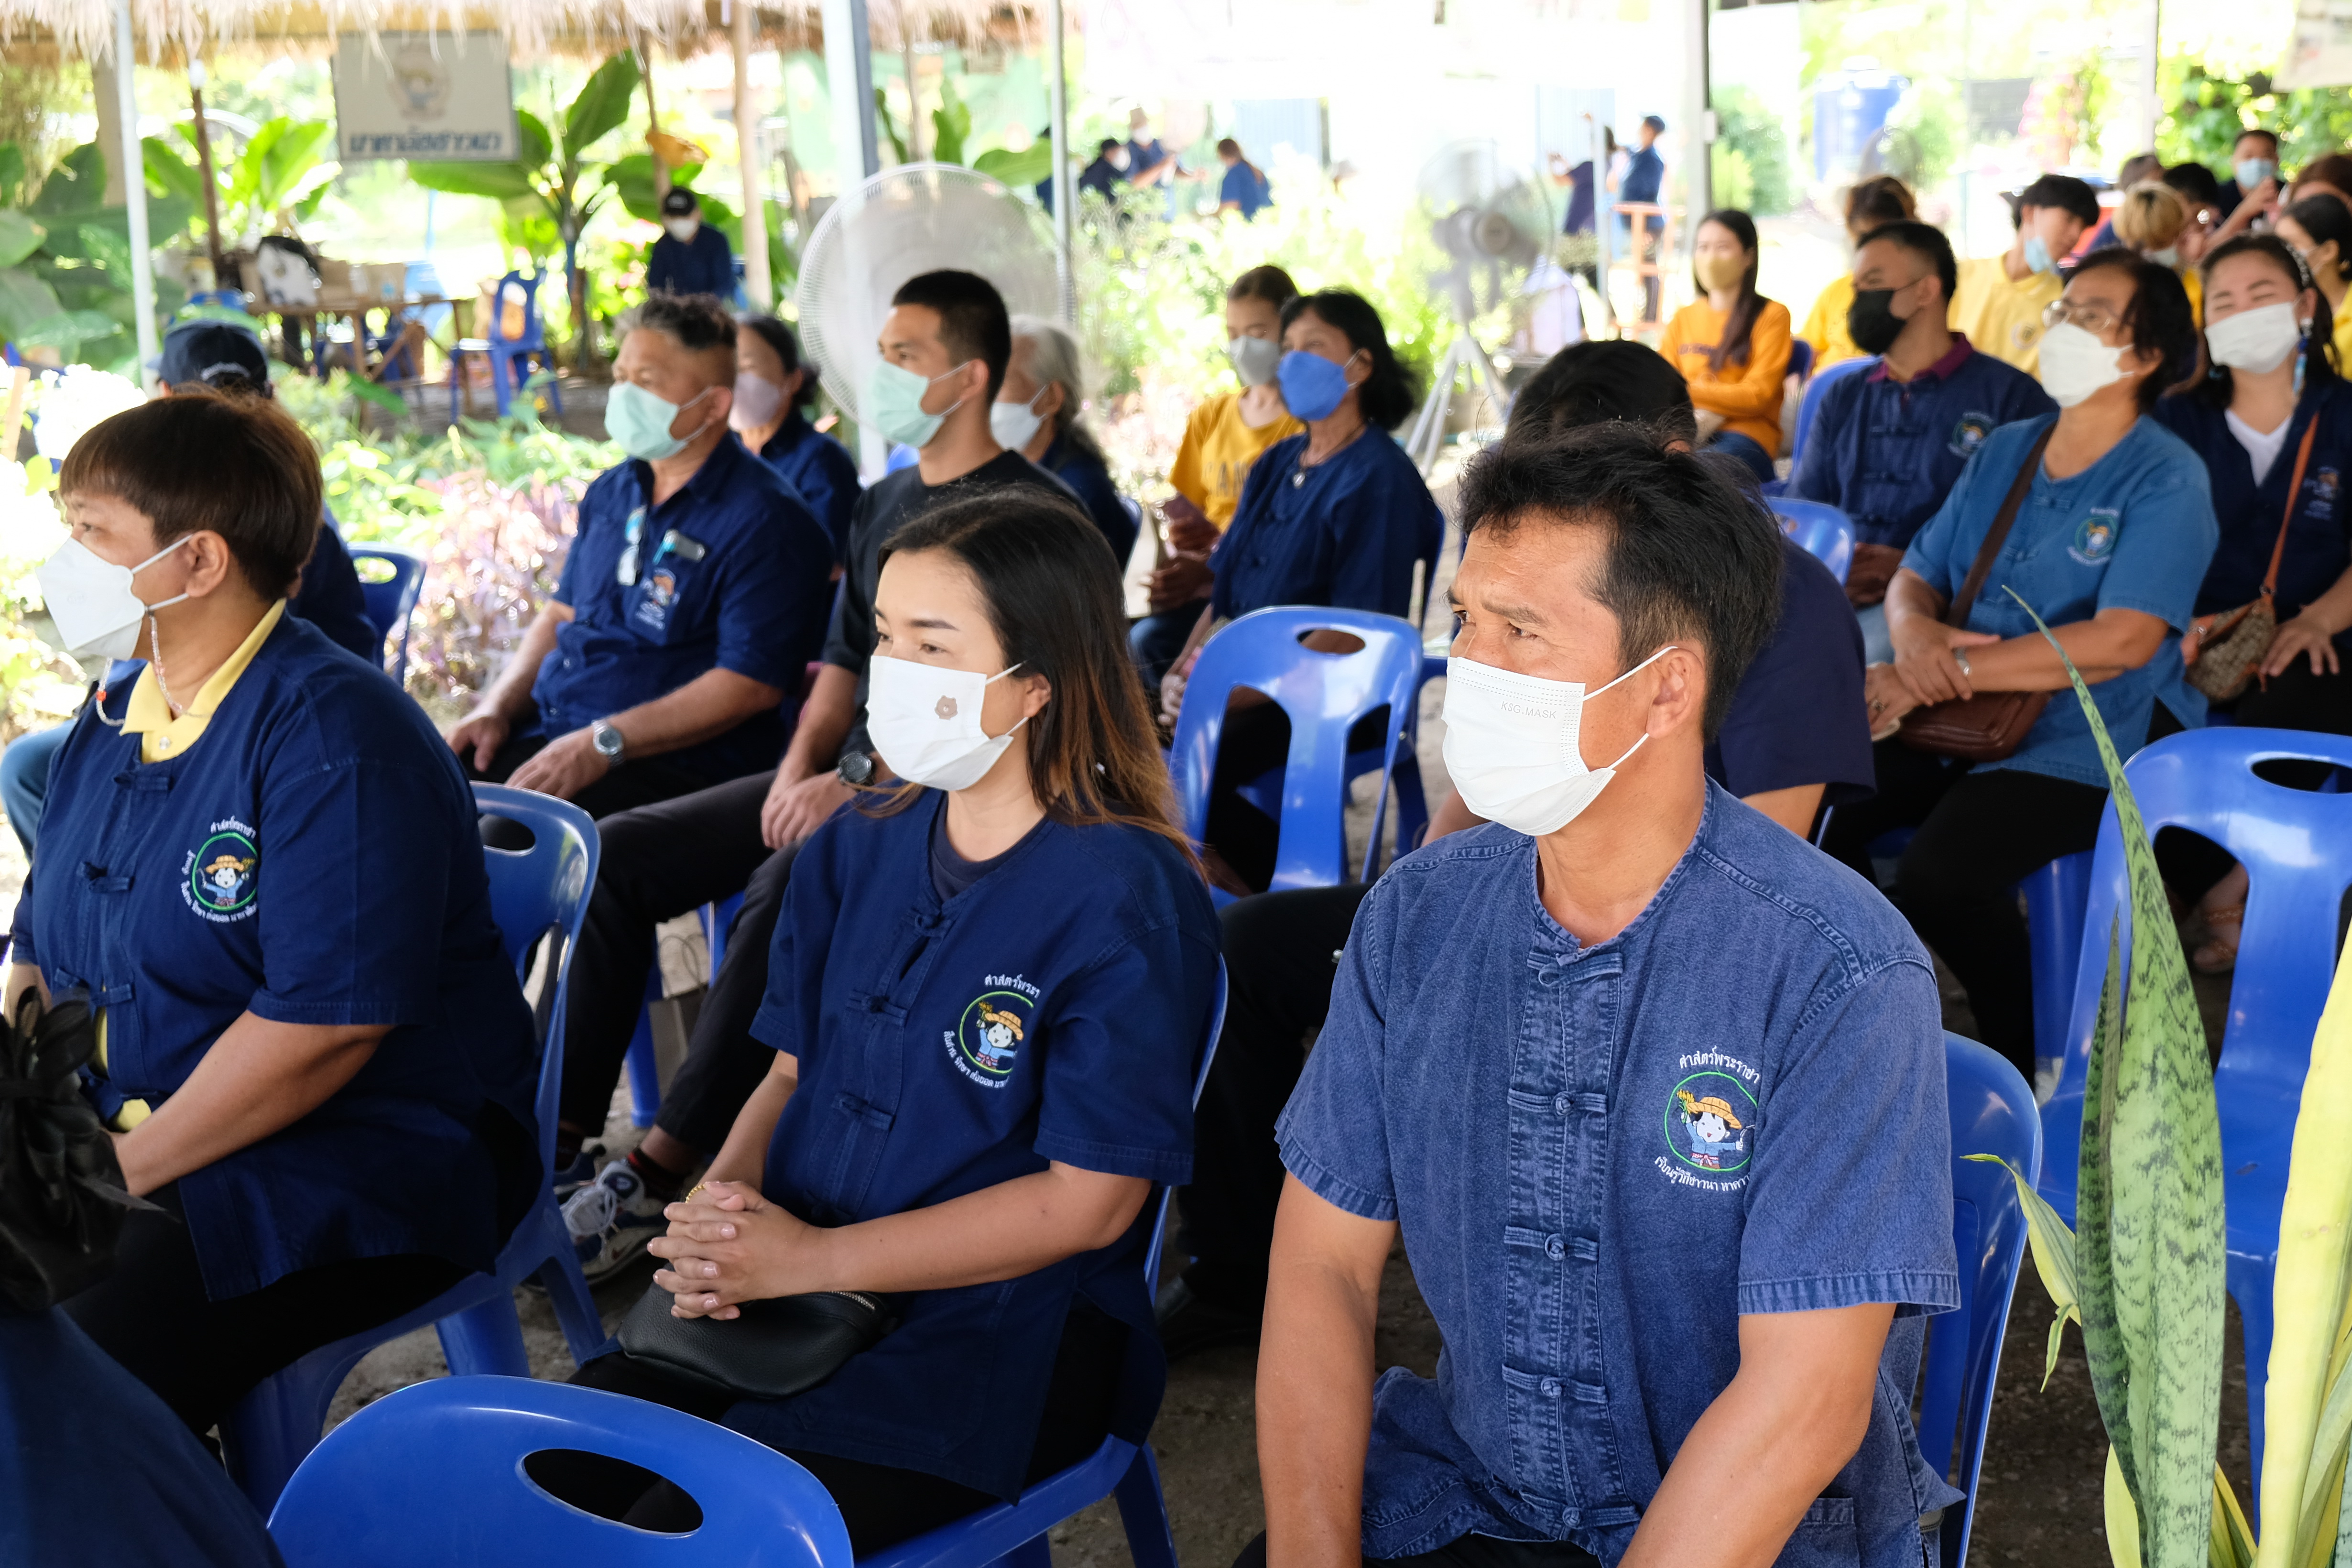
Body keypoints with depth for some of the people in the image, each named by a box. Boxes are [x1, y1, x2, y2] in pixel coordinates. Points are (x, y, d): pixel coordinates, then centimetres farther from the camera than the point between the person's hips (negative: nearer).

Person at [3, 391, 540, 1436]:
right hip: (114, 1136, 8)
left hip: (353, 1164, -8)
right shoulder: (112, 720, 12)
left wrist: (121, 1173, -18)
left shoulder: (333, 734, -16)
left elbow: (325, 1025, -23)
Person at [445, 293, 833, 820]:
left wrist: (602, 743, -21)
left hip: (671, 763, -8)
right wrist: (497, 709, 6)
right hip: (543, 732, 8)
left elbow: (751, 684, -17)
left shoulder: (765, 521, -10)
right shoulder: (612, 492, 17)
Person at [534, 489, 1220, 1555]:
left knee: (690, 1528, -24)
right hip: (792, 1287, 6)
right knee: (547, 1476, -15)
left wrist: (813, 1258, -16)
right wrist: (721, 1209, -7)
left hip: (1008, 1330, -6)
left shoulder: (1125, 898, -12)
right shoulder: (861, 848, 10)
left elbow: (1089, 1201, -14)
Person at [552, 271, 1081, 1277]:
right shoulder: (884, 506, 17)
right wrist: (800, 768, 2)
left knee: (787, 890, -36)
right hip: (845, 779, 9)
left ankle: (656, 1180, -28)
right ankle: (562, 1138, -4)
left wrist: (866, 792, -20)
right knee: (616, 855, -5)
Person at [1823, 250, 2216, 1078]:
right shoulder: (2004, 452, 13)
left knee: (1937, 876, -31)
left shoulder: (2167, 481, -8)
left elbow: (2122, 641, -20)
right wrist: (1912, 631, -13)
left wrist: (1950, 672, -22)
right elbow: (1916, 574, 14)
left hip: (2089, 739, -6)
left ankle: (2027, 1062, -5)